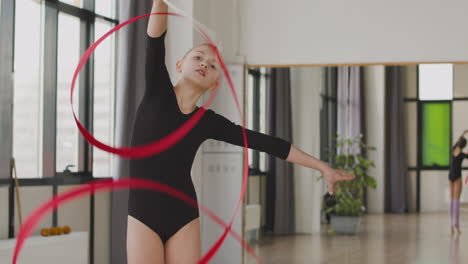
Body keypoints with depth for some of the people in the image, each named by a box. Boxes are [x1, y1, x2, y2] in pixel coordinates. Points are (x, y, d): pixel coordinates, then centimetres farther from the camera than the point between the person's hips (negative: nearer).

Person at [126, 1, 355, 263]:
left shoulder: (209, 122, 5)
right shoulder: (157, 92, 0)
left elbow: (265, 143, 6)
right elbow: (155, 40, -15)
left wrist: (322, 166, 7)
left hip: (184, 218, 2)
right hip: (143, 215, -2)